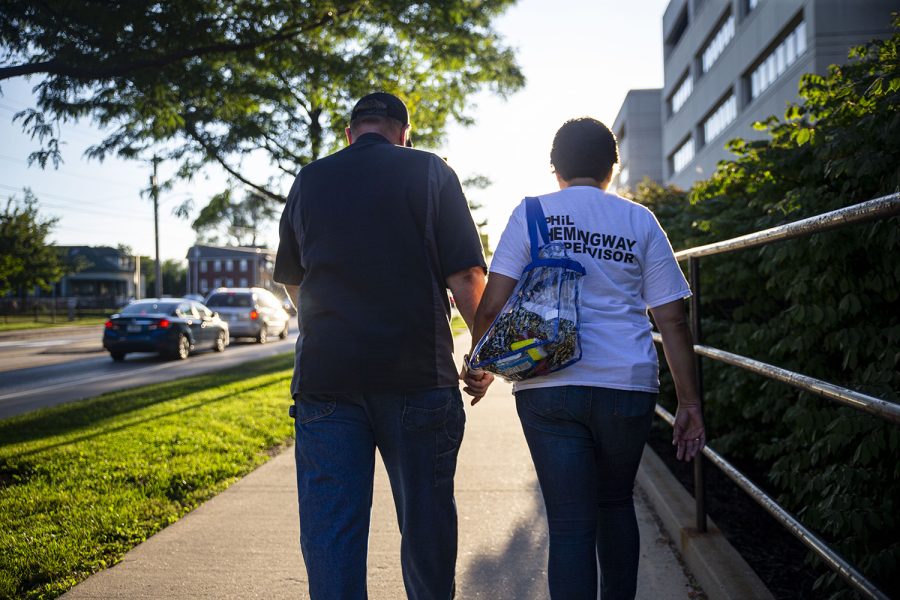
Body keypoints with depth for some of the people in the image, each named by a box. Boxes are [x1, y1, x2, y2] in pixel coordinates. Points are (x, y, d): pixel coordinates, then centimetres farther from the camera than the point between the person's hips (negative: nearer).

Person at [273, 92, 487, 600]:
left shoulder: (309, 181, 11)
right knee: (426, 517, 13)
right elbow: (466, 275, -4)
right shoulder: (430, 172, 2)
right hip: (417, 373, -1)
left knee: (329, 525, 5)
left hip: (325, 372, 2)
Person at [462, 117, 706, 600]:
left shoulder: (532, 213, 4)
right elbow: (671, 318, 4)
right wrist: (689, 402, 7)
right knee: (615, 503, 23)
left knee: (570, 524, 2)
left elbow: (492, 305, -4)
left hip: (548, 387, -2)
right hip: (628, 385, 2)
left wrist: (479, 366, 11)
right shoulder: (640, 221, 8)